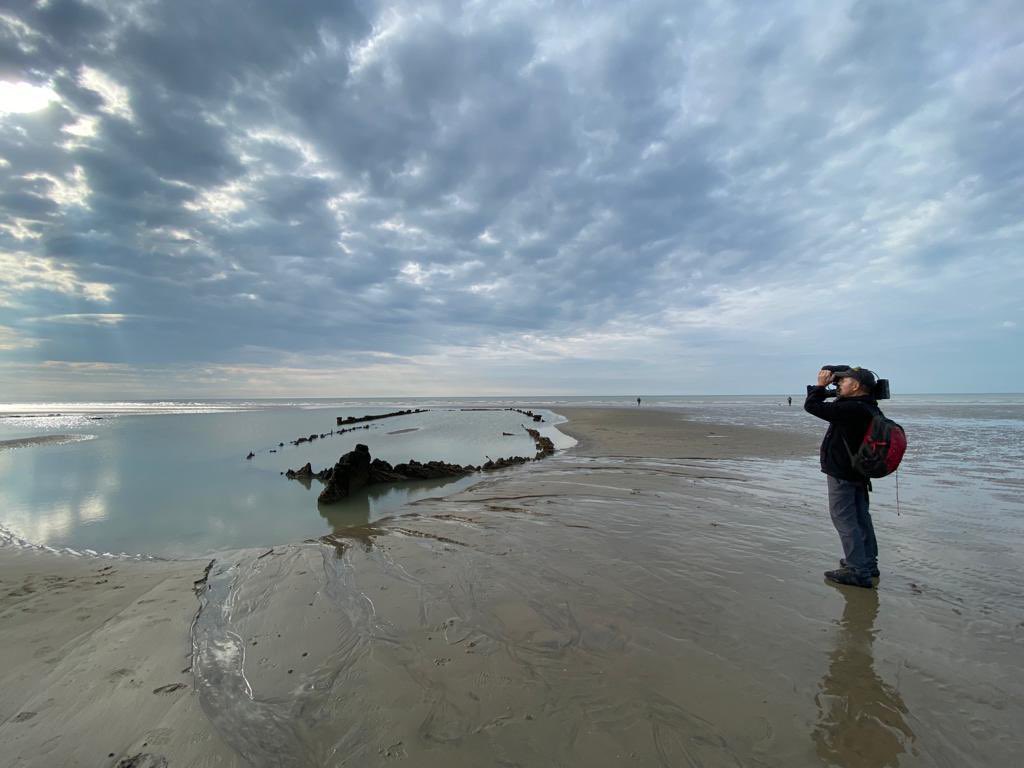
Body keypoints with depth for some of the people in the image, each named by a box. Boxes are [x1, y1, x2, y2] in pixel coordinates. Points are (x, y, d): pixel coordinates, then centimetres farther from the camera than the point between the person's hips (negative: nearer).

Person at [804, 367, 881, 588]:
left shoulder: (851, 409, -26)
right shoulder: (870, 408, 5)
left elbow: (812, 406, -24)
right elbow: (839, 407, 22)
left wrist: (821, 385, -8)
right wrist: (828, 388, 8)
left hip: (841, 474, -10)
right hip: (859, 471, 10)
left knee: (844, 519, -4)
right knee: (861, 518, 19)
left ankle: (858, 571, -1)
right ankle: (868, 563, 31)